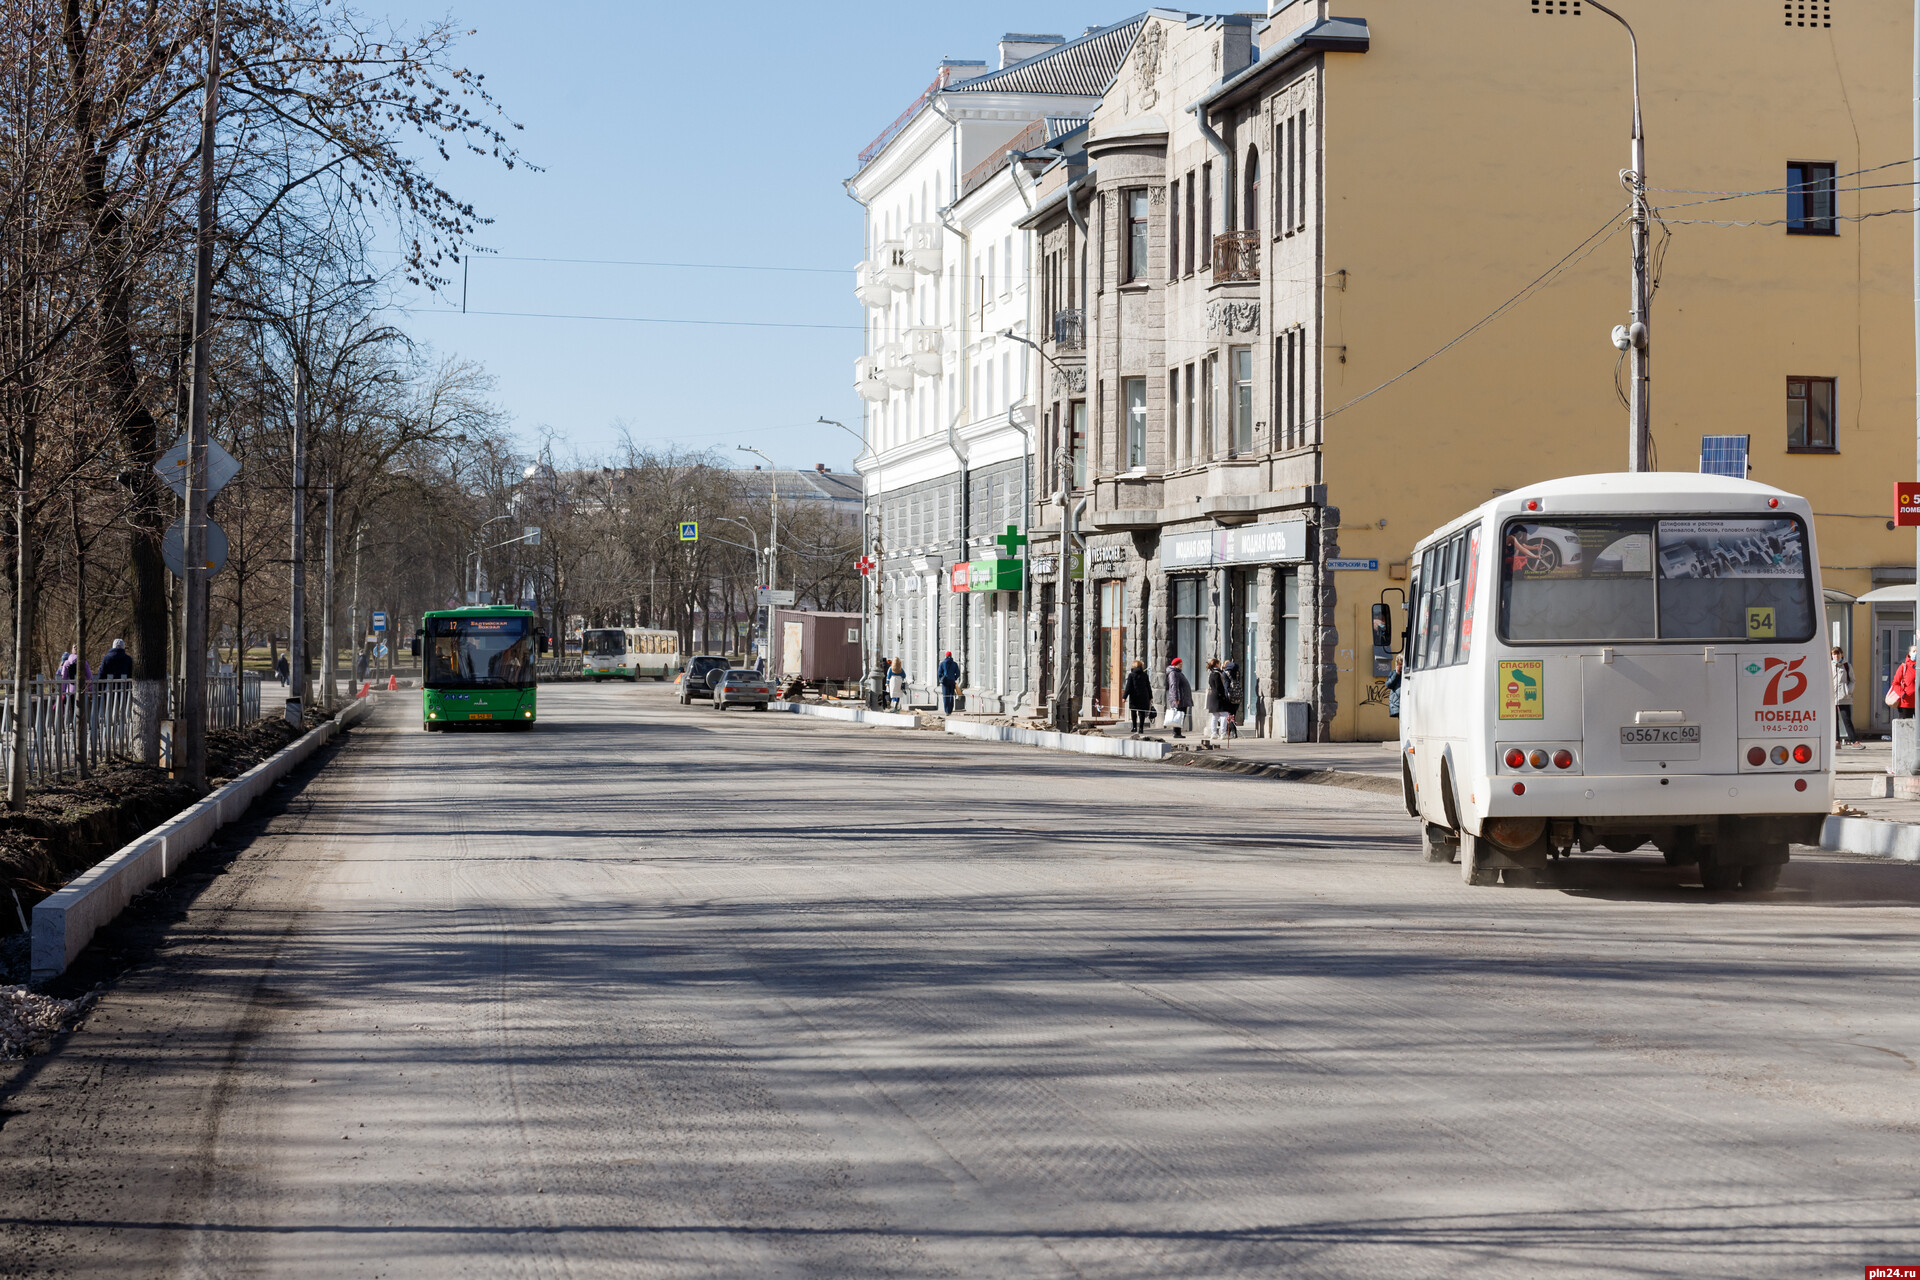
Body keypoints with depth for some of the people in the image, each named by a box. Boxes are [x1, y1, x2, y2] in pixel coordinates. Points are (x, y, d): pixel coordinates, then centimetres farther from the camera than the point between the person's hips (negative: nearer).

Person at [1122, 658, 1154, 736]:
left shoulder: (1131, 675, -4)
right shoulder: (1144, 675, 4)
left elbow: (1128, 687, -7)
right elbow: (1148, 687, 7)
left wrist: (1124, 697, -5)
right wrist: (1150, 697, 13)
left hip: (1134, 696, -2)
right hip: (1143, 697, 2)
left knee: (1133, 712, 7)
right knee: (1142, 713, 4)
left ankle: (1134, 727, -1)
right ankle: (1141, 729, 1)